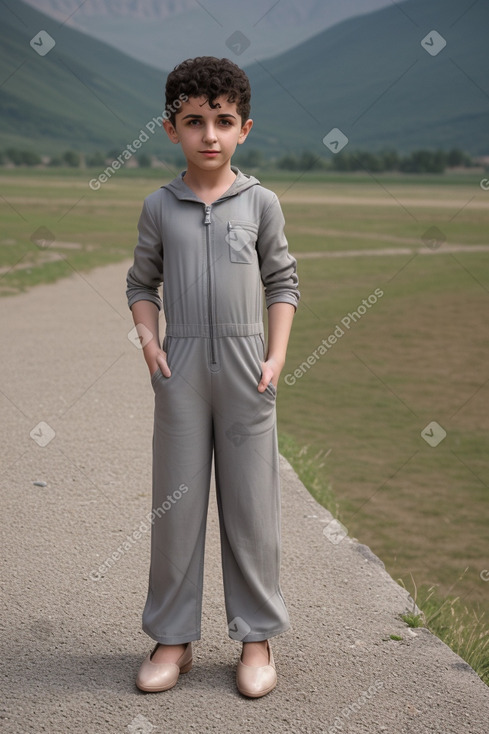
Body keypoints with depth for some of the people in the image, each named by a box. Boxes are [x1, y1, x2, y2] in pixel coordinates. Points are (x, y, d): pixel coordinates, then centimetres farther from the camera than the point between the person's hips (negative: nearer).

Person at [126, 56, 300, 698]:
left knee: (251, 502, 4)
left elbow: (282, 282, 7)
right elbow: (142, 283, 12)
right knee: (176, 501, 5)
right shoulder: (159, 207, 4)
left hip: (245, 366, 0)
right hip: (181, 367, 1)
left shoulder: (261, 203, 3)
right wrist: (149, 339, -4)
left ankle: (256, 635, 18)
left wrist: (276, 357, -2)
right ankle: (173, 638, 18)